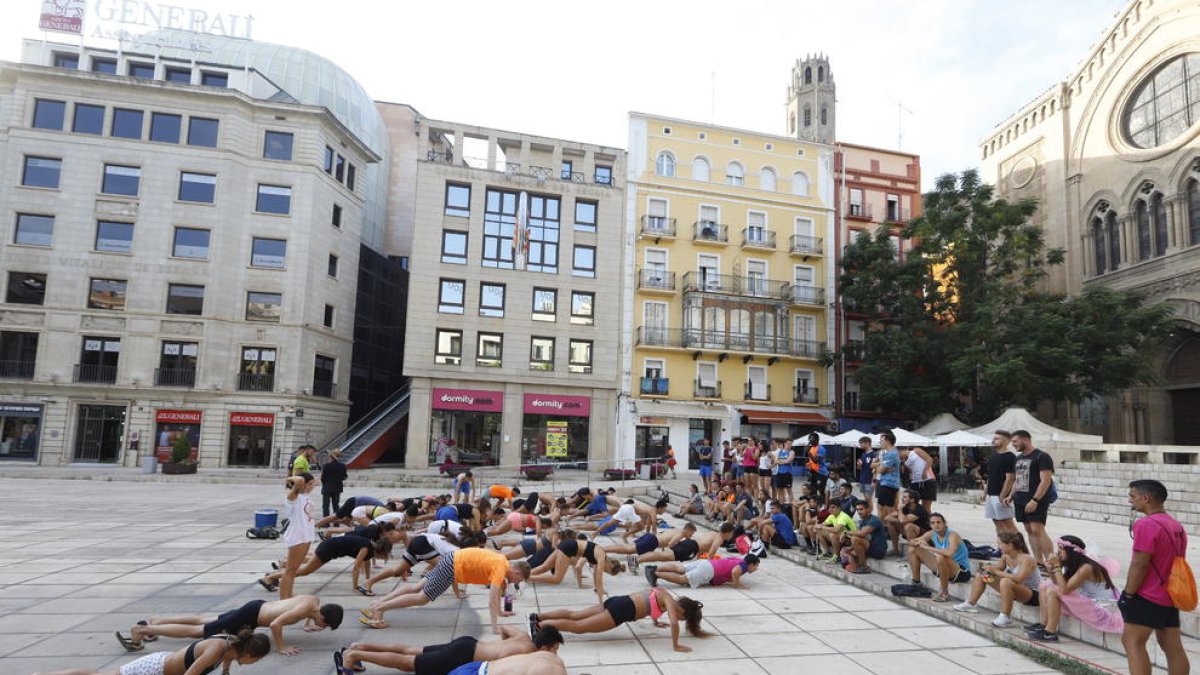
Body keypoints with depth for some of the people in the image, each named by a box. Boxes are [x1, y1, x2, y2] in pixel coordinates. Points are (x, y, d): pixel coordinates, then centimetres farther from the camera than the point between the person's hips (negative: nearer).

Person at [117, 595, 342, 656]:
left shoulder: (315, 600, -3)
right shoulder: (304, 609, -29)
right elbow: (275, 624, -39)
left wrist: (308, 623, 19)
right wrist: (280, 647, -28)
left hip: (257, 606, 8)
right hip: (250, 616, -8)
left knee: (203, 621, 20)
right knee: (196, 631, -1)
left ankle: (154, 622, 29)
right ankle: (141, 630, 4)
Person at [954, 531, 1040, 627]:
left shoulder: (1026, 559, -24)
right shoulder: (1006, 556, -2)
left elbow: (1018, 579, -38)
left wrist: (996, 571, -32)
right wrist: (988, 569, -13)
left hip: (1033, 594, -9)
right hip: (1015, 590, 9)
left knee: (1006, 581, -39)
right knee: (981, 575, 10)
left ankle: (1005, 617, -31)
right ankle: (970, 604, 18)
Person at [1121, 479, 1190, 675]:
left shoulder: (1146, 525, -17)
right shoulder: (1177, 526, 11)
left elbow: (1140, 564, -19)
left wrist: (1128, 594, -12)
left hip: (1147, 597, -9)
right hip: (1171, 597, 9)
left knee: (1133, 642, -6)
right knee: (1173, 647, 12)